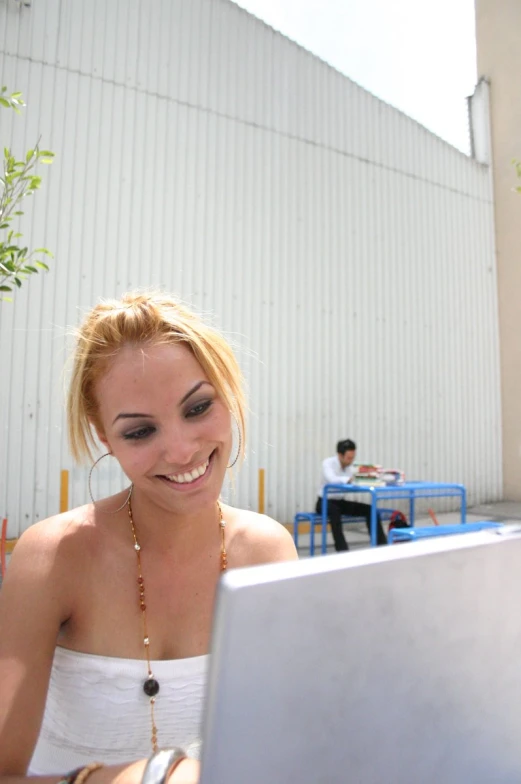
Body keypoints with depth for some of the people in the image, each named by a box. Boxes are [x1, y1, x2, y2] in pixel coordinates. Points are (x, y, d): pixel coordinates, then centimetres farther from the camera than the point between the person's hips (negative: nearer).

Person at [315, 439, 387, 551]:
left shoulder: (351, 465, -2)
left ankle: (382, 545, -3)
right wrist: (350, 479, -51)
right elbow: (331, 479, -38)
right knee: (334, 510, -39)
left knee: (370, 509, -10)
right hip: (324, 502, -5)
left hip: (341, 502, 6)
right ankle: (342, 549, -37)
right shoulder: (328, 463, -19)